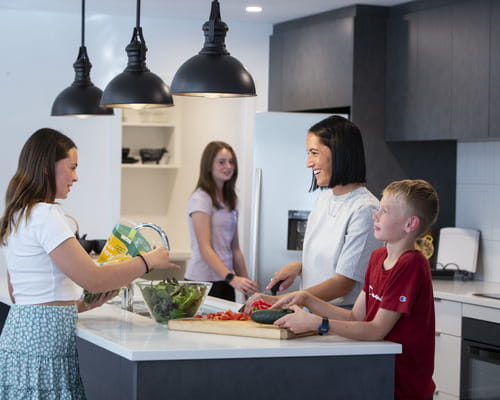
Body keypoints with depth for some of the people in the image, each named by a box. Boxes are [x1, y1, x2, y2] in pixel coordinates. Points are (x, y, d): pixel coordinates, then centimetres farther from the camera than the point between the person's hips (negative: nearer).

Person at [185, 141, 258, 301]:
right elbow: (205, 249, -17)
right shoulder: (200, 199, -9)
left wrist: (245, 283, 8)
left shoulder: (230, 200, 15)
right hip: (203, 281, -7)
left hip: (225, 282, 7)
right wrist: (232, 278, -28)